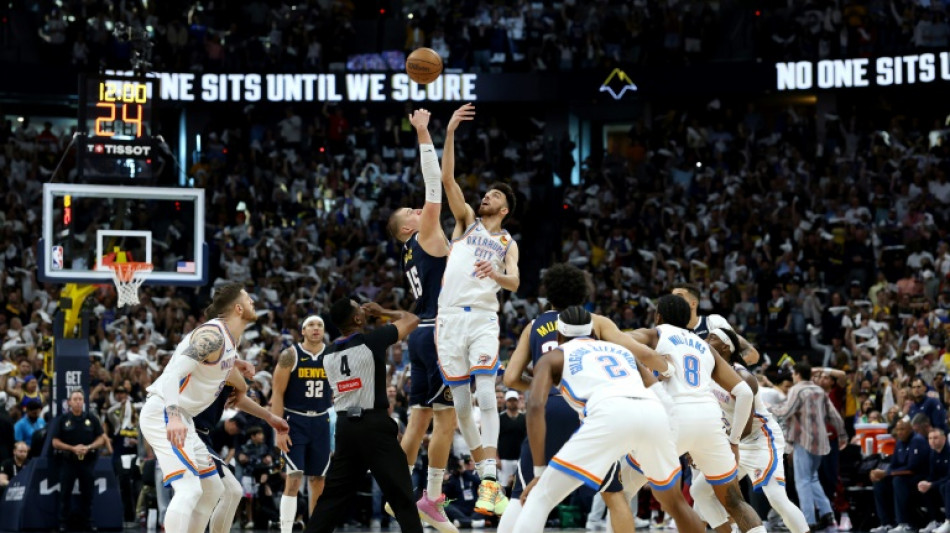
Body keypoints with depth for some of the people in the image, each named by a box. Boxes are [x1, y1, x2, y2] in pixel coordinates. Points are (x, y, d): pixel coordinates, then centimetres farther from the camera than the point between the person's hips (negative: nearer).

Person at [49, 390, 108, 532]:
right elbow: (55, 442, -3)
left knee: (87, 492, 6)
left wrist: (88, 447, -14)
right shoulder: (62, 419, 0)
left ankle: (89, 521, 13)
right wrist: (73, 448, -17)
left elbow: (101, 439, 5)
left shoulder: (92, 419, 5)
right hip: (68, 461, -1)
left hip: (87, 461, 1)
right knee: (65, 493, 2)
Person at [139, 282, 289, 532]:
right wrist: (173, 417, -42)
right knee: (189, 489, -23)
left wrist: (268, 417, 38)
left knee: (212, 489, 15)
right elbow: (174, 374, -28)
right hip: (163, 414, -11)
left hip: (180, 418, 11)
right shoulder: (213, 335, -16)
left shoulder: (229, 341, 17)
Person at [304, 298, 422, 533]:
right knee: (401, 496, -2)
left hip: (345, 426, 6)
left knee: (334, 494, 14)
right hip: (374, 425, -6)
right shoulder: (371, 341, -8)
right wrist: (382, 312, 19)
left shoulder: (328, 355, 9)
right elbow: (412, 320, 5)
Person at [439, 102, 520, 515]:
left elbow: (514, 283, 0)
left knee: (486, 396, -17)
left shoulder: (508, 245, 17)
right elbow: (447, 179, 5)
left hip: (484, 318, -1)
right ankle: (484, 474, 13)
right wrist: (449, 134, -4)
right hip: (450, 316, 2)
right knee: (461, 402, 2)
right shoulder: (466, 221, 17)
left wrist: (497, 275, -22)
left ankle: (490, 483, -24)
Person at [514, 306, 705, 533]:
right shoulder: (621, 350, 39)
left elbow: (536, 406, 8)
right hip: (654, 412, 4)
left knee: (540, 499, 2)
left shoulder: (553, 357, 26)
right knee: (673, 502, 28)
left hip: (611, 413, -4)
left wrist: (539, 471, 8)